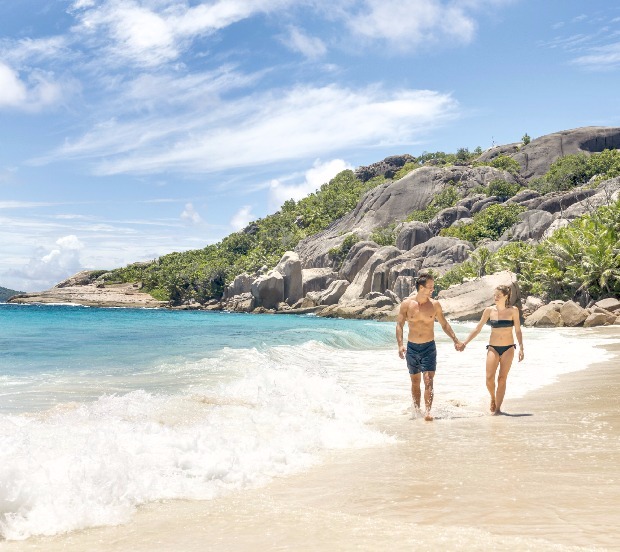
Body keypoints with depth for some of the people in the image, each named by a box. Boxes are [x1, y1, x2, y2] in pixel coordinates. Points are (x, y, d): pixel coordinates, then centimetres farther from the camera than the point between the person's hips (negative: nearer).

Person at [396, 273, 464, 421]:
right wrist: (400, 345, -14)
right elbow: (399, 325, -2)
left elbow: (444, 324, 11)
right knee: (415, 381, 11)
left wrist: (455, 341, 10)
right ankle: (416, 409, 26)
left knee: (428, 380, -11)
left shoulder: (434, 304, -1)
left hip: (429, 347, 0)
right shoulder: (407, 304, -4)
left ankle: (428, 411, -15)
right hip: (412, 347, 0)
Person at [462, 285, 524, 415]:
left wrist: (521, 348, -5)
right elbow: (477, 329, 4)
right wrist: (465, 343, -2)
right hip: (493, 347, 1)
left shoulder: (513, 311, -3)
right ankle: (493, 398, 20)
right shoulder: (489, 311, -1)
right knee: (489, 378, -9)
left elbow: (518, 331, 3)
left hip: (508, 348, -1)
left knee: (502, 378, -1)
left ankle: (498, 407, 6)